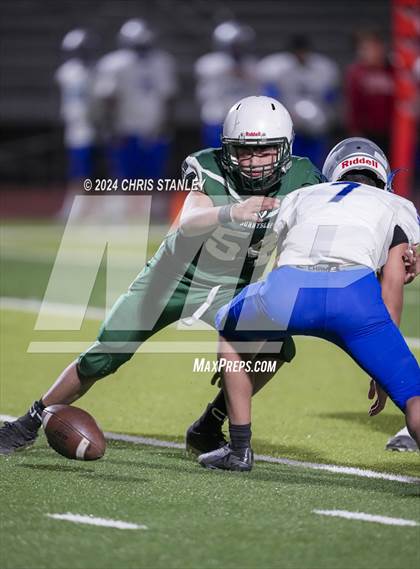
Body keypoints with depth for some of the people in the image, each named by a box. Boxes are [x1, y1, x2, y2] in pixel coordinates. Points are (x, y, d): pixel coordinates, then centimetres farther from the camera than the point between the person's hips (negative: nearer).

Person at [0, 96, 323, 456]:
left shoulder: (300, 180, -20)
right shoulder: (207, 169, -26)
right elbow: (189, 222, -44)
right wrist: (230, 213, -63)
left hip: (232, 290, 2)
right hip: (175, 275, -2)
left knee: (276, 348, -24)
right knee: (102, 359, -2)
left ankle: (208, 430, -6)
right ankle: (31, 423, 20)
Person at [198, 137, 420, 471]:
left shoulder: (301, 197, 38)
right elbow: (392, 284, 19)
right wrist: (384, 364, 20)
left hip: (287, 288, 2)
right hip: (354, 293, -2)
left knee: (229, 330, 34)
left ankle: (240, 450, 31)